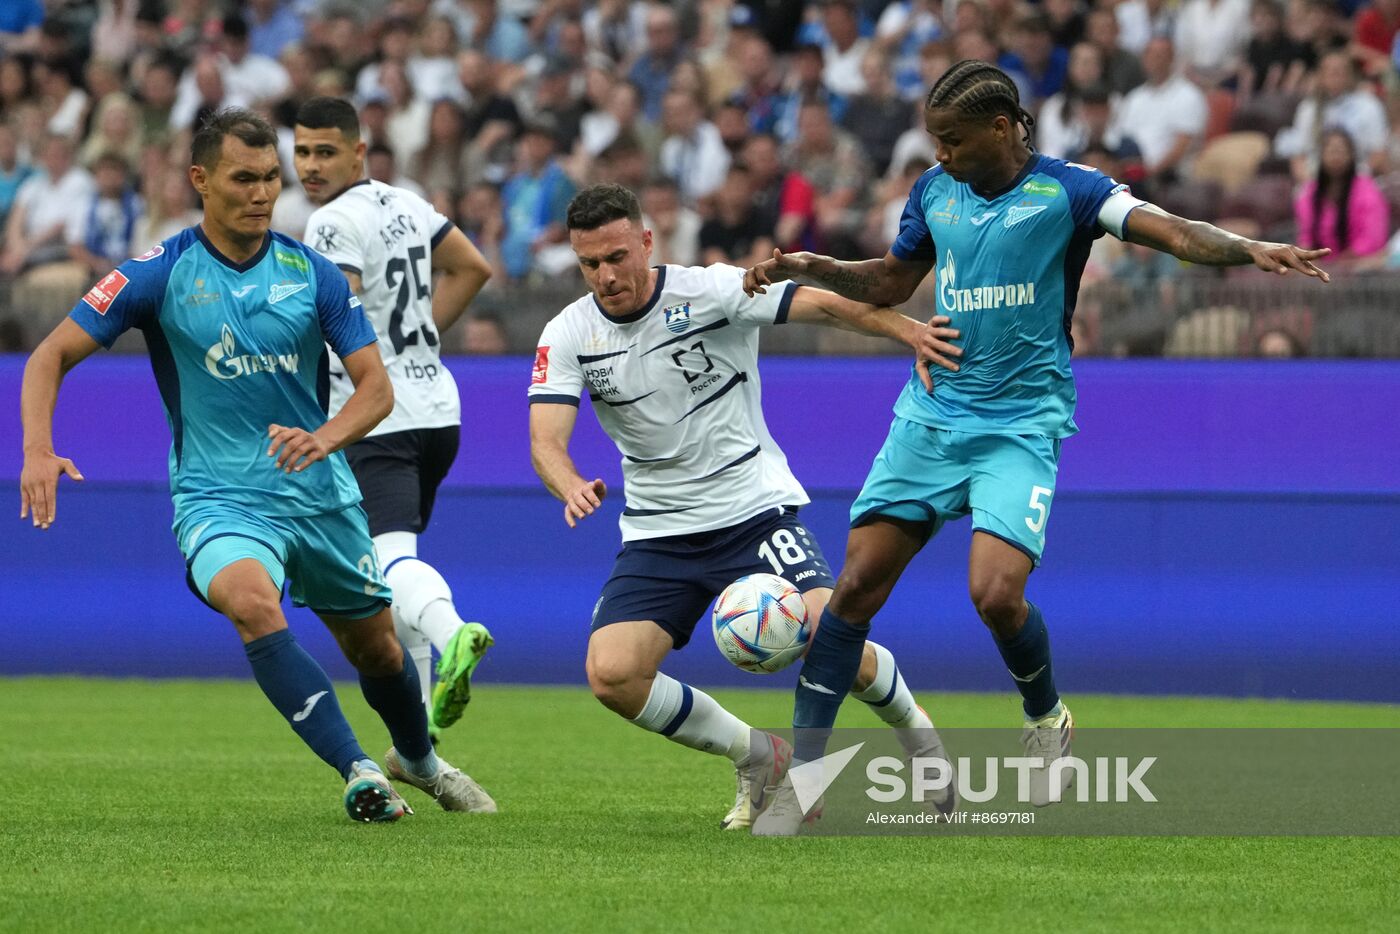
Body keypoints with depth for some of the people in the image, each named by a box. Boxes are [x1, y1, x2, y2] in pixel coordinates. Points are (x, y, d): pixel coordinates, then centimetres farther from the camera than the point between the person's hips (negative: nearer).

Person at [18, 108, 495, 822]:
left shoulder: (312, 274, -1)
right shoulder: (160, 274, -8)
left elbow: (376, 384, -3)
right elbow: (51, 356, -6)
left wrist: (325, 437, -25)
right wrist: (38, 450, -24)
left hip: (320, 494, 3)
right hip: (218, 499, -3)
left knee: (377, 649, 15)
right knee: (252, 601, -34)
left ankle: (416, 757, 49)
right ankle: (357, 773, -31)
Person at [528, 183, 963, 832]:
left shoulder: (709, 292, -11)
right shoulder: (568, 336, -3)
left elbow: (824, 307, -14)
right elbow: (546, 440, -11)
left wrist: (910, 332, -30)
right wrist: (573, 489, -35)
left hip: (753, 510, -3)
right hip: (657, 532, 3)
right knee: (611, 675, -16)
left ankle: (914, 730, 10)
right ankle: (758, 759, 6)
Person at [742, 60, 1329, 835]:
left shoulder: (1064, 189, -8)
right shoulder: (936, 191, 7)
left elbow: (1172, 232, -21)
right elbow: (891, 282, 23)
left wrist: (1249, 250, -39)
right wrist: (806, 268, 8)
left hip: (1022, 423, -5)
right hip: (931, 415, 5)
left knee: (996, 593, -21)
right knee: (857, 583, -3)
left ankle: (1047, 721, 11)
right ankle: (801, 775, 3)